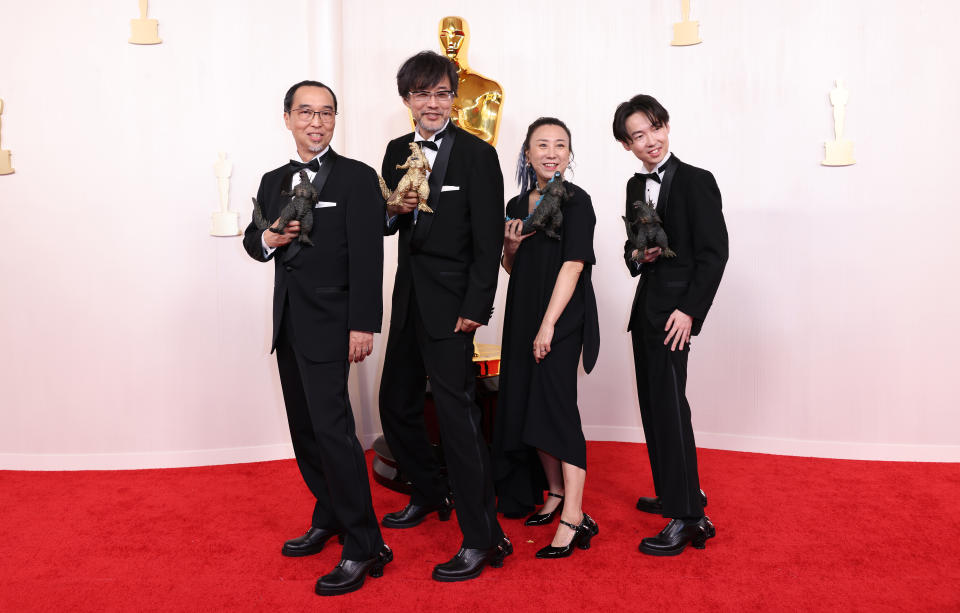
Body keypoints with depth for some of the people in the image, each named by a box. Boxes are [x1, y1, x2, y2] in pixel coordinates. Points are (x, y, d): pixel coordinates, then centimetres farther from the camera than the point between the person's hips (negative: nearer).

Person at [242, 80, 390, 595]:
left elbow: (368, 257, -12)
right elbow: (253, 240, 21)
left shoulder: (357, 178, -6)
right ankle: (329, 518, 31)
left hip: (328, 322, -7)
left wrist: (363, 326, -18)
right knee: (304, 428, 14)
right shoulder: (273, 182, 13)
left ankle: (364, 547, -2)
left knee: (331, 428, -11)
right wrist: (266, 238, -4)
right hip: (288, 322, 7)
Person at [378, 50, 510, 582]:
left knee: (456, 412, -8)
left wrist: (476, 309, -16)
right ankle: (429, 494, 39)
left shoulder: (477, 154, -8)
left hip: (450, 299, -7)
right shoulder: (397, 151, 11)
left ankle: (481, 539, 2)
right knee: (396, 404, 16)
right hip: (408, 295, 7)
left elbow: (489, 240, -11)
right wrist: (393, 209, -7)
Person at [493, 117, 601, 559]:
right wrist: (510, 246, -5)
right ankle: (555, 492, 28)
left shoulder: (576, 201, -7)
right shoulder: (517, 205, 11)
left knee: (555, 406, -12)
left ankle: (574, 518, -9)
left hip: (562, 318, -7)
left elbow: (572, 265, -15)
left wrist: (548, 325, -20)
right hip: (524, 316, 7)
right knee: (526, 406, 10)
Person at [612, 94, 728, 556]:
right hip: (646, 305, 8)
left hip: (675, 309, -8)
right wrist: (637, 256, -4)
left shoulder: (696, 181, -8)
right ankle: (674, 492, 28)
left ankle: (688, 516, -3)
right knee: (653, 405, 13)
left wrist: (690, 310, -19)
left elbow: (714, 253, -13)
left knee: (669, 406, -10)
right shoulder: (636, 187, 14)